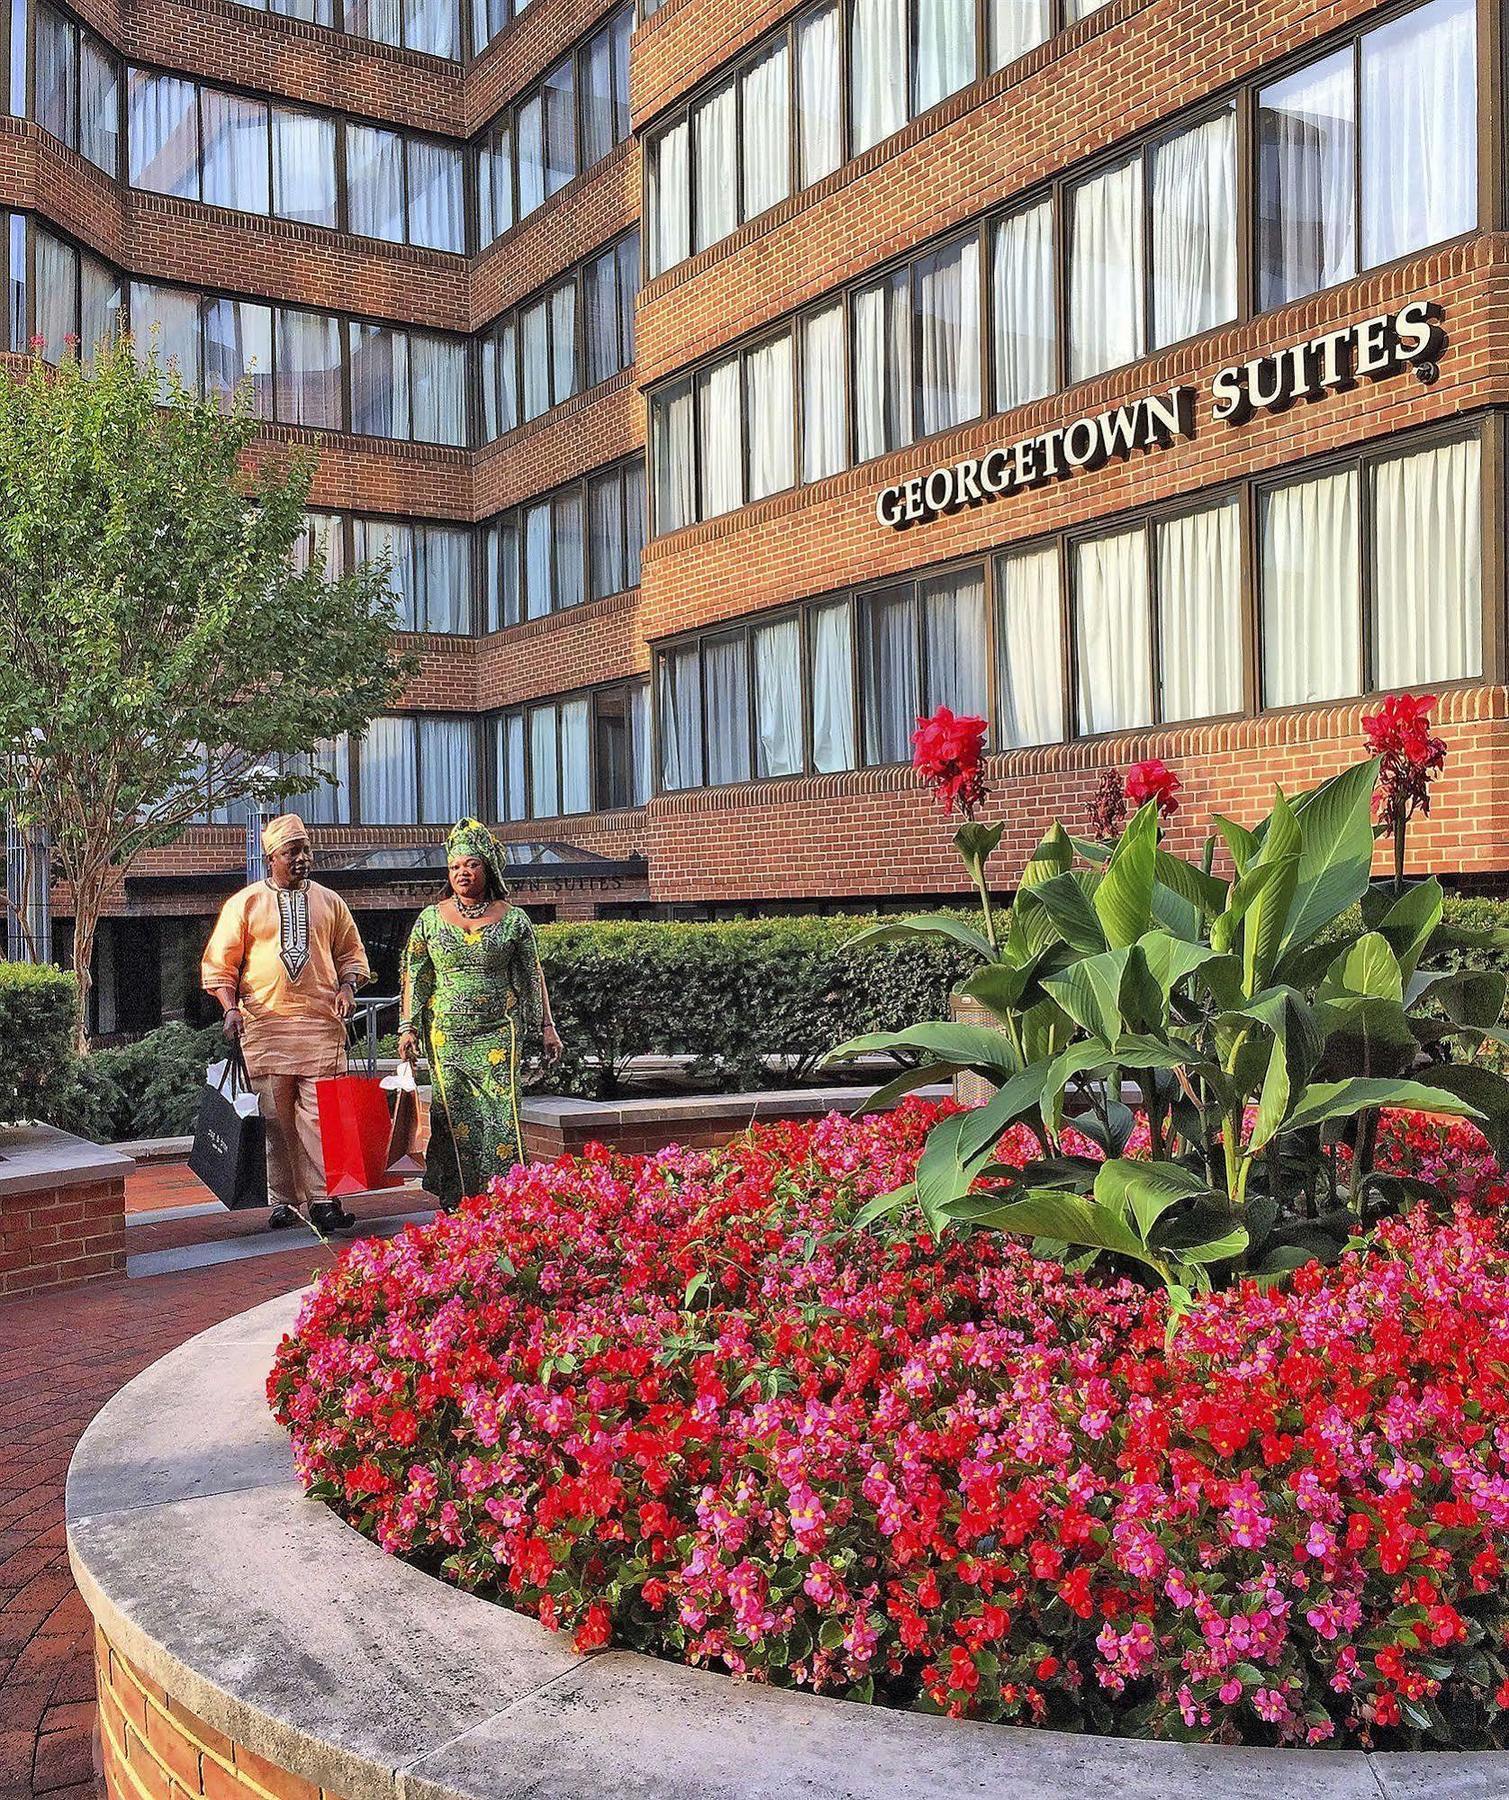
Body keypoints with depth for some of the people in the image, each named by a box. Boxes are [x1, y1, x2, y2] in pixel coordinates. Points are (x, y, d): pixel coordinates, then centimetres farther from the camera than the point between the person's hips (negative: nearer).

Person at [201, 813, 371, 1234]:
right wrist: (230, 1007, -5)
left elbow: (351, 953, 21)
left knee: (320, 1114, -6)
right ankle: (283, 1200, 10)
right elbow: (219, 962, 7)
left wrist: (346, 987, 2)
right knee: (276, 1116, 1)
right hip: (264, 1024, -1)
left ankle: (321, 1200, -5)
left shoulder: (328, 901, 14)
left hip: (321, 1024, 1)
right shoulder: (245, 903, 8)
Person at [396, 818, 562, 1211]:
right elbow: (415, 977, 9)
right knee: (454, 1115, 1)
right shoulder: (430, 920, 7)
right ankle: (456, 1204, 9)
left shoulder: (513, 920, 4)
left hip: (499, 1032, -1)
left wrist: (546, 1026, 6)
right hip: (446, 1034, 1)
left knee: (500, 1113, -7)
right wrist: (408, 1027, 3)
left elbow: (533, 976, 8)